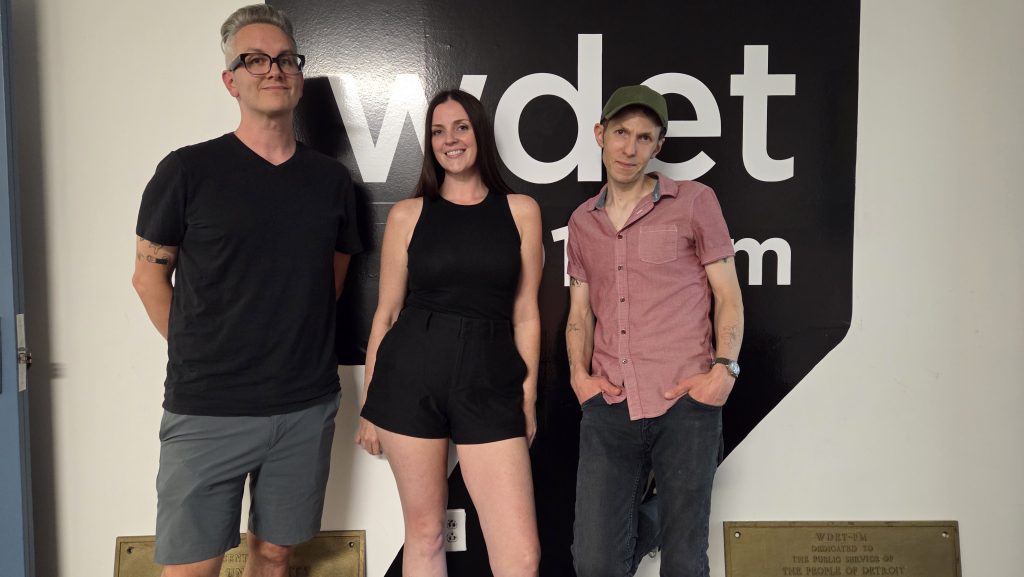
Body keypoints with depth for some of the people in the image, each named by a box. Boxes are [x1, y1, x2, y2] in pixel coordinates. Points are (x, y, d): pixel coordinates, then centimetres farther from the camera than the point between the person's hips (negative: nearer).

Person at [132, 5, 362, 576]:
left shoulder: (331, 179, 5)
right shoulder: (189, 170, -5)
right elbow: (150, 274, 3)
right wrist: (201, 356, 3)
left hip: (308, 407, 3)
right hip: (207, 409, -3)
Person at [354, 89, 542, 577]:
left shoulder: (521, 211, 5)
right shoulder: (407, 214, 4)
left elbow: (525, 313, 8)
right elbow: (386, 312, 7)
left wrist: (528, 395, 6)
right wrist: (369, 403, 8)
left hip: (490, 385, 0)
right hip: (411, 378, 0)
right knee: (424, 531, 11)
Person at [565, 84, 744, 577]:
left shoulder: (694, 202, 3)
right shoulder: (582, 222, 15)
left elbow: (728, 296, 3)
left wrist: (723, 369, -11)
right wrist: (579, 374, 1)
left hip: (685, 405, -3)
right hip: (609, 407, 3)